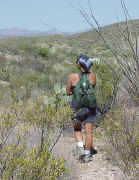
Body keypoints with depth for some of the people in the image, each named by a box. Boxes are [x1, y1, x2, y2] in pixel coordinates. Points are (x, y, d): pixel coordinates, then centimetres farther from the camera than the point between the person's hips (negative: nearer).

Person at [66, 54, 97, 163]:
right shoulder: (92, 76, -1)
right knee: (89, 131, 8)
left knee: (77, 129, 19)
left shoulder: (72, 76, -8)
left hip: (77, 106, -1)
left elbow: (68, 92, 0)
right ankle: (87, 155, 11)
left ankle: (80, 147, -1)